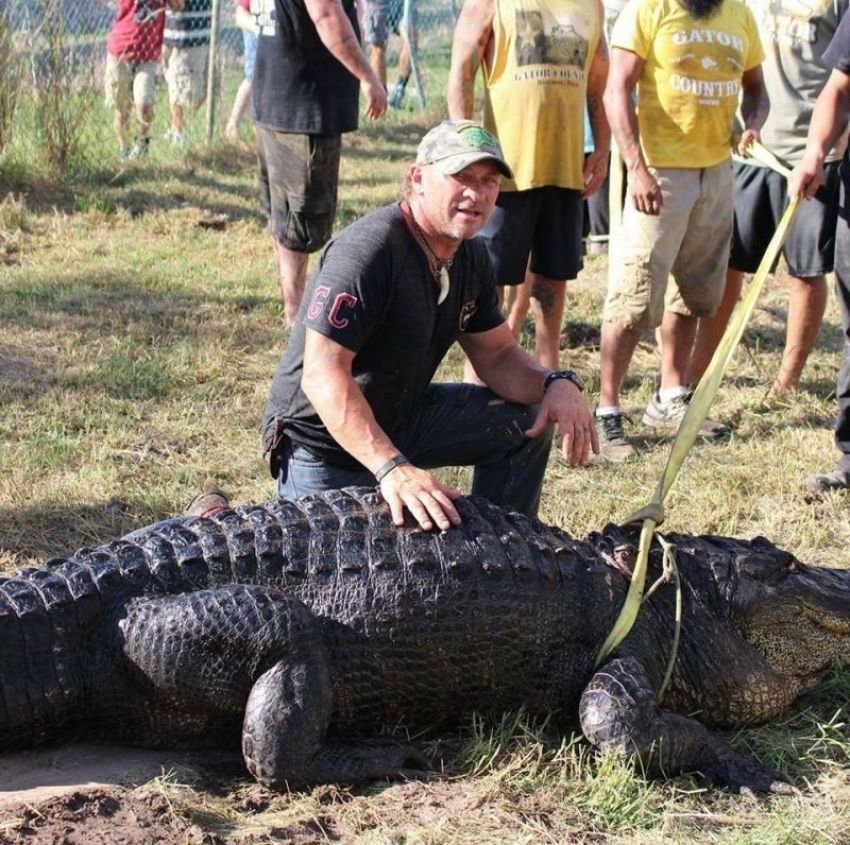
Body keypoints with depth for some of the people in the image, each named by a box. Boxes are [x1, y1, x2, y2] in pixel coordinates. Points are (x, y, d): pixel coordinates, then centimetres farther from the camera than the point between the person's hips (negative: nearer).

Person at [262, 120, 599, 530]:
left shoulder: (471, 257, 1)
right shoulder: (368, 250, -27)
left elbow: (497, 354, 10)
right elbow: (322, 374, -35)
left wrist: (557, 384, -13)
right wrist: (392, 468, -44)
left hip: (400, 417, 8)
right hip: (323, 441, -8)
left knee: (525, 422, 0)